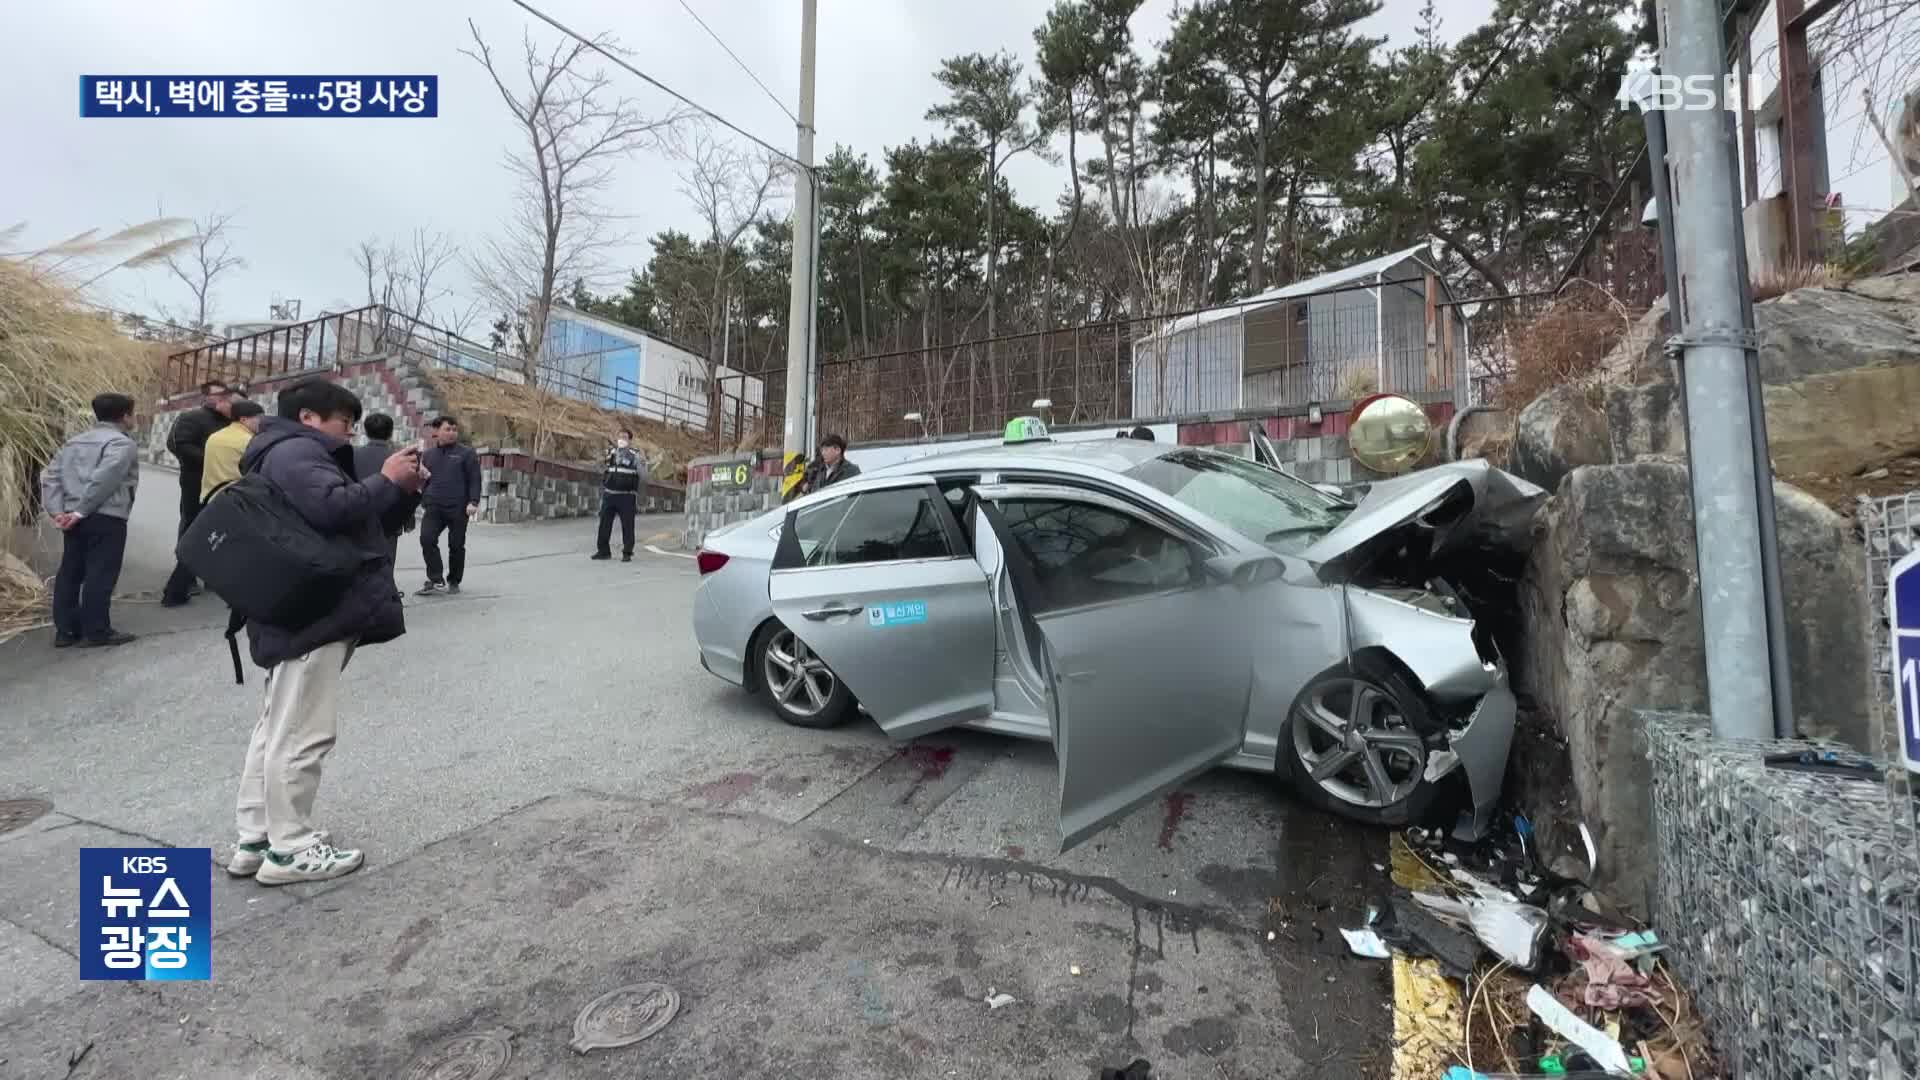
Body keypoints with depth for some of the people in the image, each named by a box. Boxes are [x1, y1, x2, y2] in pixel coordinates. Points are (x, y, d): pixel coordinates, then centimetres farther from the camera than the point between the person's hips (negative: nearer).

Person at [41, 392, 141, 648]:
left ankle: (65, 630, 18)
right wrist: (81, 511, -14)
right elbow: (104, 480, -20)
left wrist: (57, 511, 4)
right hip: (106, 518, -8)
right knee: (100, 575, -4)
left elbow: (50, 476, 11)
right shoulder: (122, 443, -7)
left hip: (74, 518, 8)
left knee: (69, 573, 13)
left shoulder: (74, 442, 19)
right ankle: (96, 632, 0)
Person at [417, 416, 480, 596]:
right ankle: (436, 580, -8)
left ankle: (454, 581, 18)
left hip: (458, 508, -3)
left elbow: (475, 480, -3)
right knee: (427, 538, -14)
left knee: (456, 545, 4)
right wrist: (422, 501, 15)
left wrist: (473, 502, -14)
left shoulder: (466, 453, 2)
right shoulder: (428, 454, 14)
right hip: (434, 507, 3)